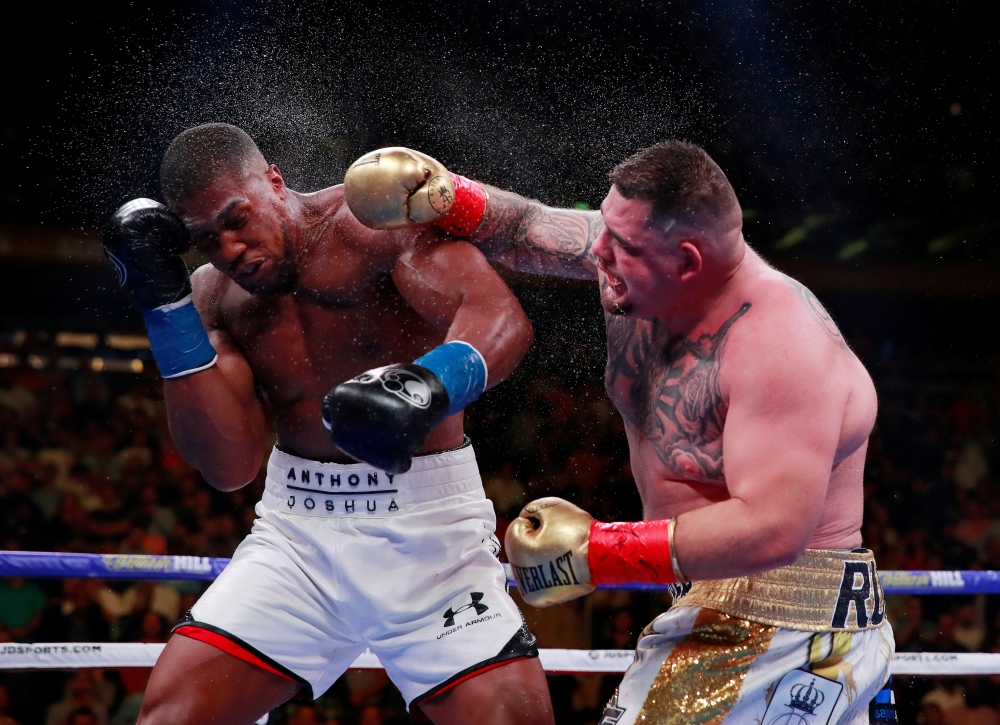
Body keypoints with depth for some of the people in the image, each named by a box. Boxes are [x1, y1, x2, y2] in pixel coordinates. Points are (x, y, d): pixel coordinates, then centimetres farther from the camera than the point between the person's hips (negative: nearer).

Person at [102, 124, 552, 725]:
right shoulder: (215, 294, 6)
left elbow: (501, 317, -26)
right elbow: (230, 466, -4)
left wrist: (428, 384, -48)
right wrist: (164, 301, -9)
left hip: (426, 527, -4)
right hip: (297, 530, 4)